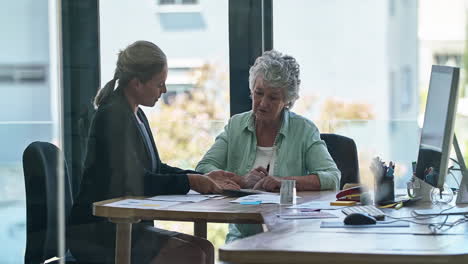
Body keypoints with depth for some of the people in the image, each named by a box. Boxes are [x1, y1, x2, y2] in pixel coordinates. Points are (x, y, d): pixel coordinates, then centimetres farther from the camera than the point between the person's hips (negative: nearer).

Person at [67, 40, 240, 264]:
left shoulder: (136, 115, 15)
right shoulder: (113, 116, -16)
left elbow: (155, 169, 20)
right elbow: (133, 182, -21)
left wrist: (203, 178, 9)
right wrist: (189, 181, -17)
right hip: (98, 232, -10)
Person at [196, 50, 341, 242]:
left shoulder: (304, 130, 2)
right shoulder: (235, 125, 11)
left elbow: (332, 178, -8)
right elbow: (203, 169, 2)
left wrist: (284, 181, -21)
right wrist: (242, 181, -15)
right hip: (241, 235, 2)